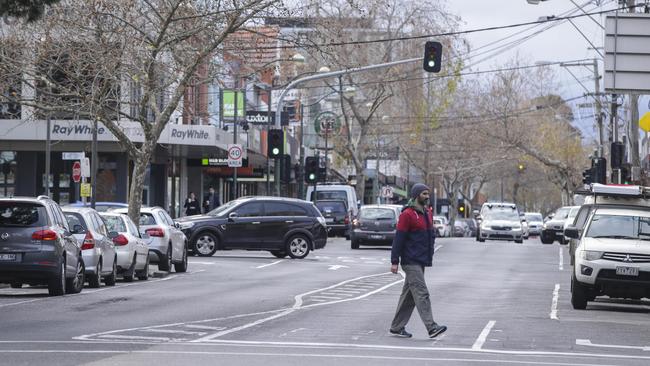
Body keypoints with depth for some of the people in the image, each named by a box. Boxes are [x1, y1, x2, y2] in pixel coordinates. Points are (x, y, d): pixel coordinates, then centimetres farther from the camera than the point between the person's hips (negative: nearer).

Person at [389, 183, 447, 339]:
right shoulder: (407, 214, -11)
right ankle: (431, 327, -20)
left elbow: (431, 234, 25)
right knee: (422, 294, -14)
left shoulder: (427, 213, 15)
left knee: (409, 295, 11)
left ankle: (397, 327, 18)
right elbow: (399, 238, -13)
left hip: (421, 261, 9)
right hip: (411, 262, -9)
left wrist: (430, 253, 13)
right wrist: (394, 261, -16)